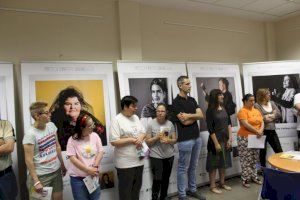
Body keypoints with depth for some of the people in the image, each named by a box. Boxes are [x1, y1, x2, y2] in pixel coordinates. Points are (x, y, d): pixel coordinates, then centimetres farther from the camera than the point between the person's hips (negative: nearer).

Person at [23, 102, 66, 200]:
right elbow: (28, 160, -16)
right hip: (41, 175, -5)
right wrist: (36, 181, -16)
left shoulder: (51, 125, -1)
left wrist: (62, 164, 14)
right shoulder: (30, 134, -19)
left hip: (56, 171, 6)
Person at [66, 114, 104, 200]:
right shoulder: (72, 140, -11)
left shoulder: (95, 136, -1)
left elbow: (100, 152, -1)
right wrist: (88, 170, -18)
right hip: (78, 178, -3)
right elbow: (72, 158, -15)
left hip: (93, 176, 3)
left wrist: (95, 167, -15)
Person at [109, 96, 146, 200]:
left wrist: (140, 138, -9)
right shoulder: (117, 120, -15)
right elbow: (114, 142, -20)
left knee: (137, 188, 20)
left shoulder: (135, 117, 9)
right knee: (126, 190, 8)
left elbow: (143, 132, 13)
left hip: (138, 160, 7)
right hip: (125, 163, -7)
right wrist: (131, 139, -19)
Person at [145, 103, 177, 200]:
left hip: (169, 156, 4)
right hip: (156, 156, -3)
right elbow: (147, 142, -6)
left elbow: (174, 140, 5)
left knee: (166, 179, 13)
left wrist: (168, 140, -16)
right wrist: (157, 137, -21)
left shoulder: (170, 124, 1)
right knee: (157, 179, -5)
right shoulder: (151, 124, -8)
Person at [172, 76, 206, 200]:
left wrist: (189, 115, -13)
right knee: (183, 168, 4)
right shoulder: (176, 102, -11)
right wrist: (195, 116, -3)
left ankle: (193, 190, 31)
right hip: (185, 140, -7)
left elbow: (201, 115, 2)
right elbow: (184, 121, -18)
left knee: (193, 167, 17)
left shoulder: (192, 100, 12)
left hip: (197, 138, 7)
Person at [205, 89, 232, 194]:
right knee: (214, 163, 3)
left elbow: (228, 124, 8)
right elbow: (210, 129, -16)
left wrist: (230, 138, 1)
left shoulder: (223, 109, 6)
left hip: (225, 140, 7)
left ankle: (222, 183, 30)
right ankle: (212, 186, 15)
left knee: (223, 162, 16)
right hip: (215, 140, -6)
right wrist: (216, 143, -17)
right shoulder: (210, 110, -13)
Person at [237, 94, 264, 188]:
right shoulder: (242, 111, -11)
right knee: (246, 160, -2)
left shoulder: (256, 111, 12)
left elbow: (262, 122, 7)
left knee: (255, 159, 14)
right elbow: (245, 125, -20)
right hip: (245, 138, -7)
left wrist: (261, 130, -13)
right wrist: (257, 131, -20)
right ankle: (245, 179, 8)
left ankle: (254, 177, 26)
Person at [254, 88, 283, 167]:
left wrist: (269, 116, -10)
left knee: (279, 151, 10)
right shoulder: (257, 105, -8)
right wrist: (273, 115, -4)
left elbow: (279, 114, 3)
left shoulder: (272, 103, 12)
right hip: (263, 132, -5)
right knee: (263, 152, 6)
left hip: (272, 131, 6)